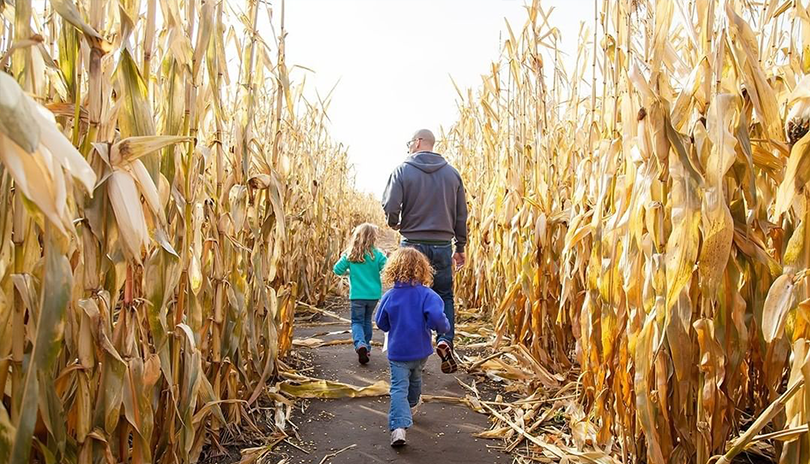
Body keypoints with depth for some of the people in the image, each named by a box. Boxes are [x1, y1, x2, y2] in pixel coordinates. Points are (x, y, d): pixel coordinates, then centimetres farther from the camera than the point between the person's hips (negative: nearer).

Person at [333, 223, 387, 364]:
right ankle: (366, 347, 27)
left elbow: (337, 269, -2)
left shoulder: (350, 254, -5)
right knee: (367, 320, 20)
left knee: (357, 321, 6)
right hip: (374, 294, 1)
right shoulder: (377, 254, -9)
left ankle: (360, 344, -19)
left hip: (357, 295, -1)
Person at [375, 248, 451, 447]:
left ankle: (399, 426, -18)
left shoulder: (389, 296, -7)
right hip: (420, 350, 1)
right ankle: (411, 408, 50)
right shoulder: (427, 294, -14)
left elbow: (381, 324, 2)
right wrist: (445, 326, -5)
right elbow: (436, 318, -26)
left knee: (399, 388, -1)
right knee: (415, 379, 27)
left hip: (397, 351, -1)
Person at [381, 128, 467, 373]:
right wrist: (460, 246, 16)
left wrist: (395, 224, 11)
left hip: (413, 243, -2)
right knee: (444, 296, 14)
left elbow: (390, 206, -12)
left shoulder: (403, 170, -4)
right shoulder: (451, 172, 6)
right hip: (443, 245, 2)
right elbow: (461, 213, 8)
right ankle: (445, 340, -6)